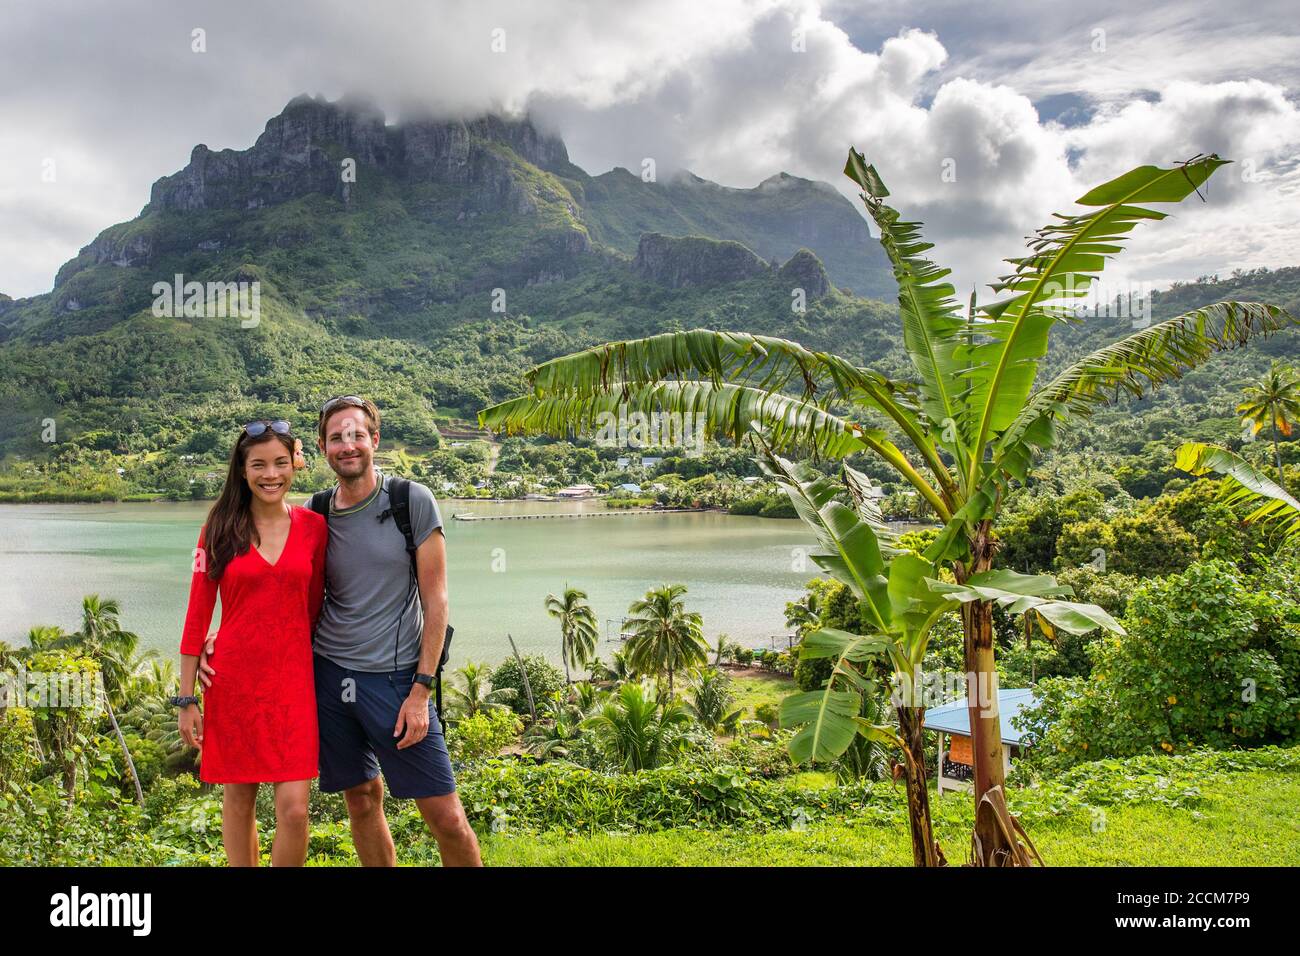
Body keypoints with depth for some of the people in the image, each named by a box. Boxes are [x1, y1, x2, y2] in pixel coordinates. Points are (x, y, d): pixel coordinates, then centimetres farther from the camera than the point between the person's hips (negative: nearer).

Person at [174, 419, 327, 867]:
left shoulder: (313, 526, 2)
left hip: (291, 681, 0)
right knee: (238, 799, 10)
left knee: (293, 809, -6)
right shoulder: (221, 529, -1)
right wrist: (186, 699, 0)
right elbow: (198, 615, 1)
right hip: (232, 680, 0)